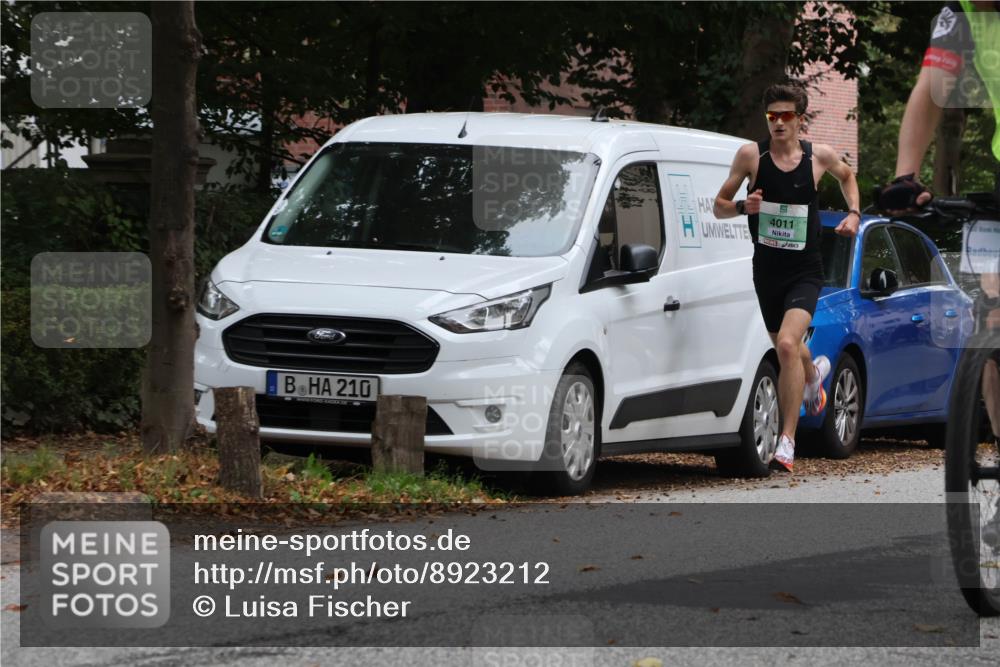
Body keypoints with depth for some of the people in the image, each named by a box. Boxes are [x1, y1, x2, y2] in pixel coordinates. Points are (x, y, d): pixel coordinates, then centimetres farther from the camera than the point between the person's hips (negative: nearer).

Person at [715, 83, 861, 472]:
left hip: (805, 270, -3)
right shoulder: (751, 155, -6)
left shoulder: (819, 156, -4)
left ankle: (787, 441, -21)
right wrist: (742, 206, -22)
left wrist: (854, 212, 4)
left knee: (787, 345, -24)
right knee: (786, 348, 20)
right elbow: (718, 207, 0)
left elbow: (846, 176, 20)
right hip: (767, 269, 3)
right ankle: (815, 373, 59)